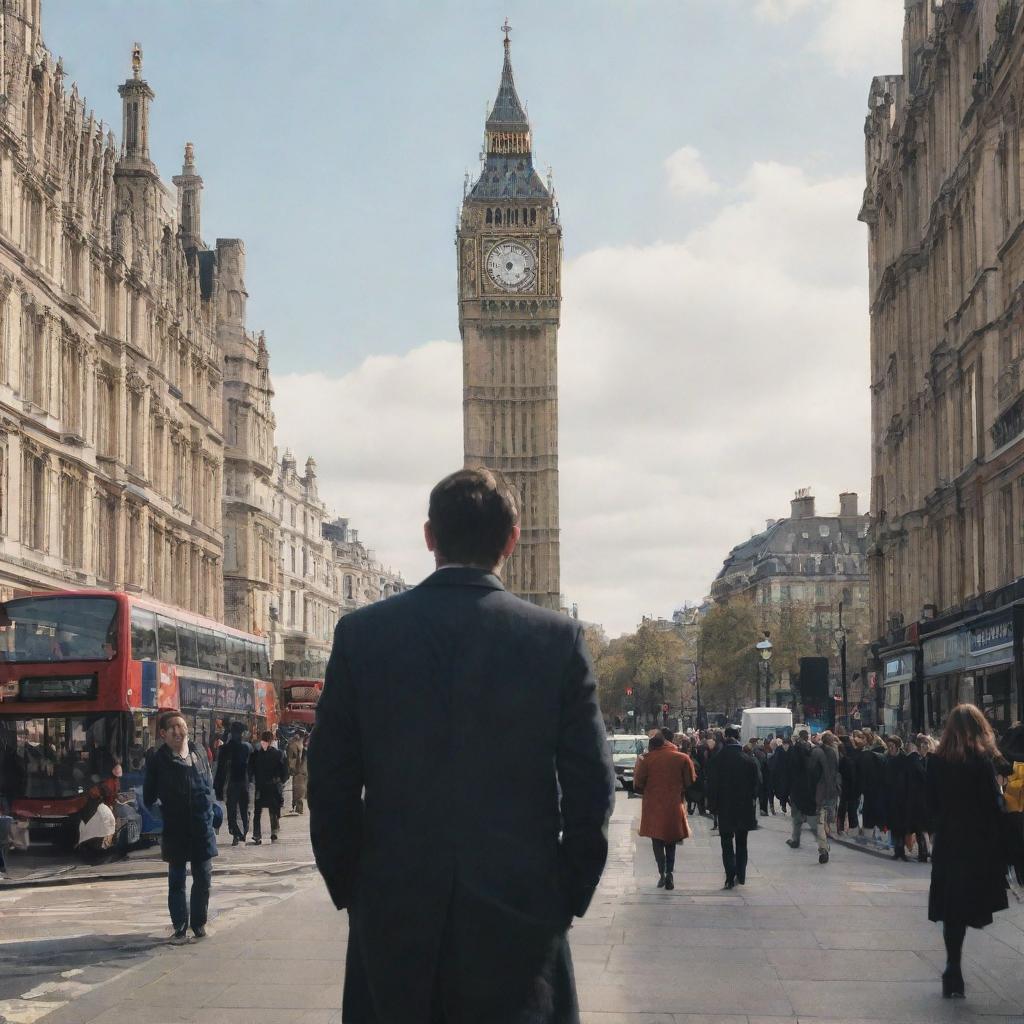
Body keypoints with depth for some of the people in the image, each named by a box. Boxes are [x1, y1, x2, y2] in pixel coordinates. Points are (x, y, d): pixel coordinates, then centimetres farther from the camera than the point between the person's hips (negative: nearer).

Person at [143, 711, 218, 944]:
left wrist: (209, 815, 5)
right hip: (175, 832, -3)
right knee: (177, 881, 4)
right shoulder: (158, 761, -4)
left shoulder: (199, 756, 9)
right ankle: (180, 928, 10)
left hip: (201, 829, 3)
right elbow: (149, 797, -3)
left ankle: (199, 923, 22)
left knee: (203, 879, 7)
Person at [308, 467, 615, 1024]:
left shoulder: (361, 633, -2)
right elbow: (592, 787, -4)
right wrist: (568, 897, 7)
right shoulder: (558, 638, -4)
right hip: (519, 916, -1)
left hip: (392, 916, 1)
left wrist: (349, 889, 10)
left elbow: (330, 784, 0)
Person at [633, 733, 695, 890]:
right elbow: (690, 783, 2)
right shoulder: (682, 759, -1)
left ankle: (662, 872, -7)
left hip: (653, 808, -1)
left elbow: (638, 785, -3)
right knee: (671, 842, 14)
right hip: (674, 806, 1)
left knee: (657, 842, 9)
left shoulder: (647, 760, -5)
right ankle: (669, 873, -1)